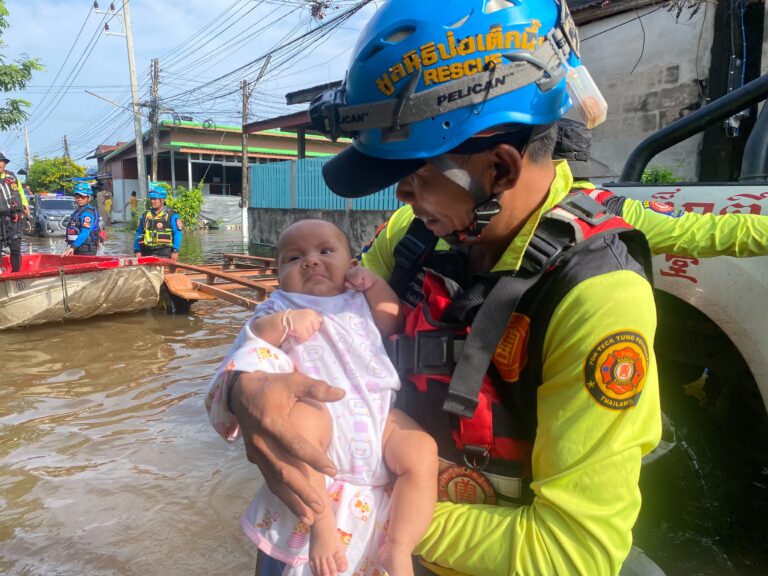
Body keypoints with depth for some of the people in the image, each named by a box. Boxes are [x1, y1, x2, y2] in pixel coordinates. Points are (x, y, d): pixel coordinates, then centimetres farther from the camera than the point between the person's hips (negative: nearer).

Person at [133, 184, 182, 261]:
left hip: (164, 254, -5)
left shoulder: (171, 215, 2)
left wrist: (175, 251, -12)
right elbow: (138, 233, 18)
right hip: (147, 253, 5)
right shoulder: (145, 215, 16)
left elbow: (177, 234, -3)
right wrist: (137, 251, 9)